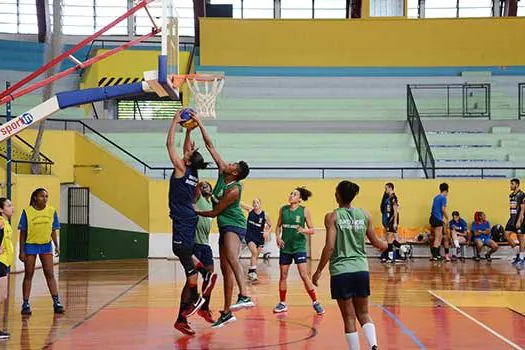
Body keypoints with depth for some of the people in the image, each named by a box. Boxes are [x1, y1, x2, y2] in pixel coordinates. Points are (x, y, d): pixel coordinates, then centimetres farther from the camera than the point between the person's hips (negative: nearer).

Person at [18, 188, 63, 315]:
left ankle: (56, 302, 1)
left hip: (46, 245, 2)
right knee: (28, 275, 4)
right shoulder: (27, 212, -7)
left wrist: (57, 246, 0)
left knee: (50, 274, -1)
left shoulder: (51, 211, 1)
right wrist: (21, 251, -6)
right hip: (30, 246, -2)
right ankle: (26, 304, 9)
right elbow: (23, 233, -4)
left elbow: (53, 231, 8)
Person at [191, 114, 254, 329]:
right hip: (225, 227, 9)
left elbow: (214, 212, -14)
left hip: (234, 226, -9)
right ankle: (226, 313, 16)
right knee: (225, 269, 10)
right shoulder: (222, 172, 1)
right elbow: (210, 146, 3)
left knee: (231, 257, -35)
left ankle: (244, 296, -50)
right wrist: (199, 124, 0)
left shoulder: (234, 190, -20)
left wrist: (195, 212, -1)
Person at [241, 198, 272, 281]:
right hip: (250, 236, -2)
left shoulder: (265, 215, -5)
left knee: (255, 256, 12)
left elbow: (270, 226, 7)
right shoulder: (250, 210, -4)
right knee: (254, 252, -23)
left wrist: (267, 232, -10)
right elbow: (240, 203, -9)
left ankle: (251, 272, 30)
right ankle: (253, 271, -22)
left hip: (259, 237, 2)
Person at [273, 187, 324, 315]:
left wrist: (303, 230, -22)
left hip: (299, 247, -3)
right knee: (283, 276, 7)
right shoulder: (283, 209, 4)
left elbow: (312, 230, -2)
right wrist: (278, 237, -3)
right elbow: (278, 226, 15)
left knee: (304, 276, -9)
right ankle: (282, 303, 19)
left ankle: (315, 303, 0)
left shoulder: (304, 211, -4)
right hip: (285, 247, 3)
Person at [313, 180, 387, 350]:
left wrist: (319, 271, -4)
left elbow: (330, 247, -12)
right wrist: (386, 245, 34)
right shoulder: (364, 215, 4)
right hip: (361, 269, 3)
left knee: (349, 317, 5)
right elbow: (375, 242, 12)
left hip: (341, 271, -3)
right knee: (363, 314, 14)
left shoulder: (332, 217, -6)